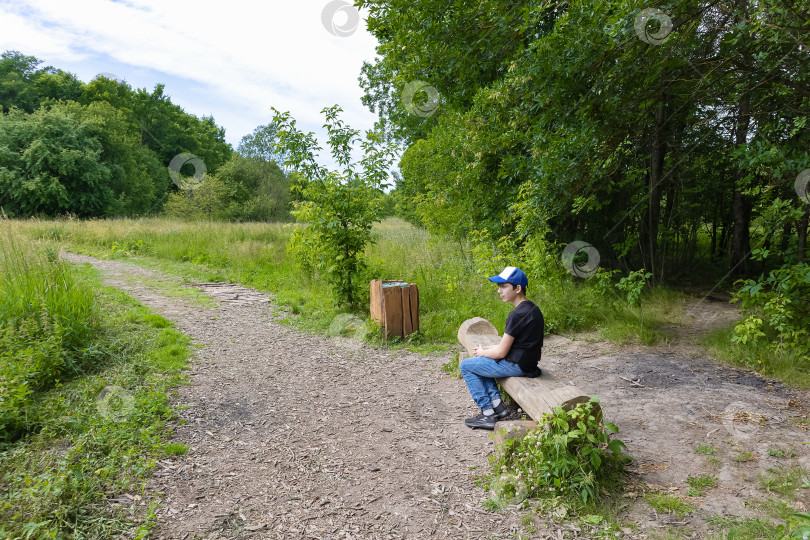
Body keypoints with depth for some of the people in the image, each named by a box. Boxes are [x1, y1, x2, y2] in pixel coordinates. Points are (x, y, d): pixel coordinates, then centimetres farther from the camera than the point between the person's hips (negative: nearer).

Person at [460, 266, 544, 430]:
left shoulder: (517, 315, -23)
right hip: (527, 361, 10)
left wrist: (482, 352, 1)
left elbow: (501, 352, -19)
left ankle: (488, 414, 3)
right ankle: (497, 404, 16)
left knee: (466, 365, 3)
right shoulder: (532, 308, 7)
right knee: (480, 362, 25)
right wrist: (486, 349, 10)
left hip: (517, 366, -10)